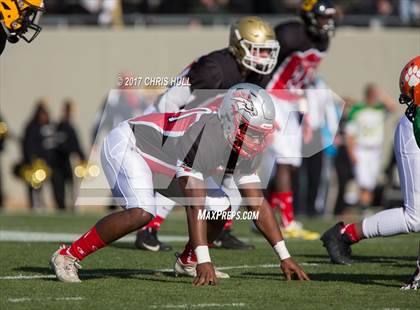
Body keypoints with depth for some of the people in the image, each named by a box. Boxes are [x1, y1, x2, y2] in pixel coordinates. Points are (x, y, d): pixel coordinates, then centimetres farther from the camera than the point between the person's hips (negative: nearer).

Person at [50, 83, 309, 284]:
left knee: (220, 208, -2)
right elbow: (195, 206, -39)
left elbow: (258, 204, -5)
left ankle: (187, 261, 21)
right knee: (141, 213, -32)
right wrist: (205, 262, -43)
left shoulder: (244, 147, -11)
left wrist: (285, 257, -8)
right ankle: (68, 257, -21)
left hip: (165, 162, 9)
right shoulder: (203, 135, -37)